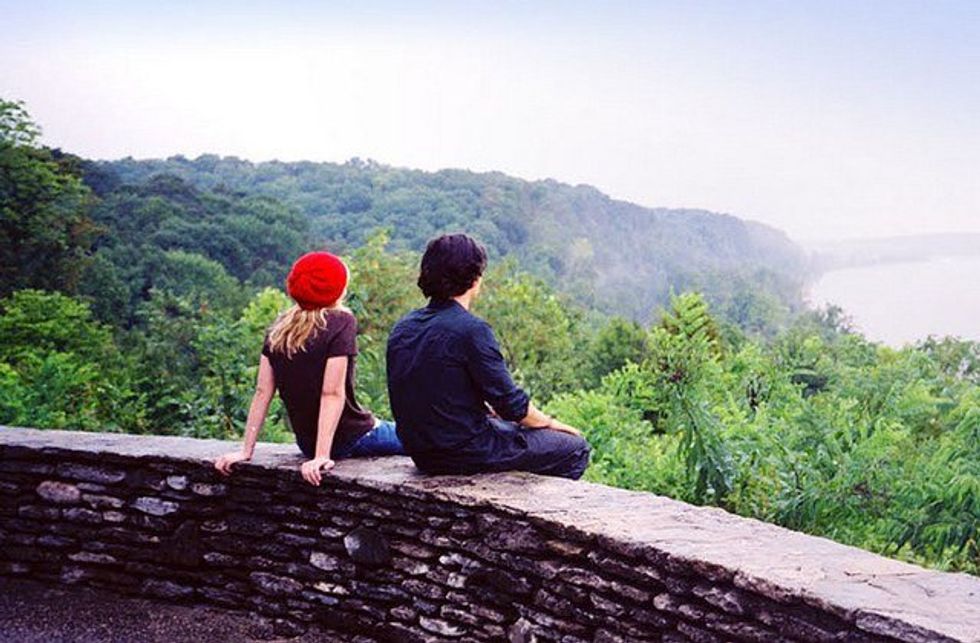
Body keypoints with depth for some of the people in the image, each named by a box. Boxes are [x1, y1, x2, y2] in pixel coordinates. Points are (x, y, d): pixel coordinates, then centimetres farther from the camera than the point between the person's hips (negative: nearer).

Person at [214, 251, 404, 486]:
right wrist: (322, 456, -25)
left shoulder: (279, 328, 1)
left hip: (306, 443, 7)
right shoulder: (341, 323, -15)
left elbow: (262, 392, -1)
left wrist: (246, 451, 2)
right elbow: (333, 393, -22)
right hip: (351, 438, -7)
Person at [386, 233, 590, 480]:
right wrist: (548, 422, 3)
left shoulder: (403, 327, 4)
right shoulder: (471, 330, -20)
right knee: (575, 449, 6)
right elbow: (511, 404, -16)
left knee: (513, 429, 31)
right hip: (465, 454, -8)